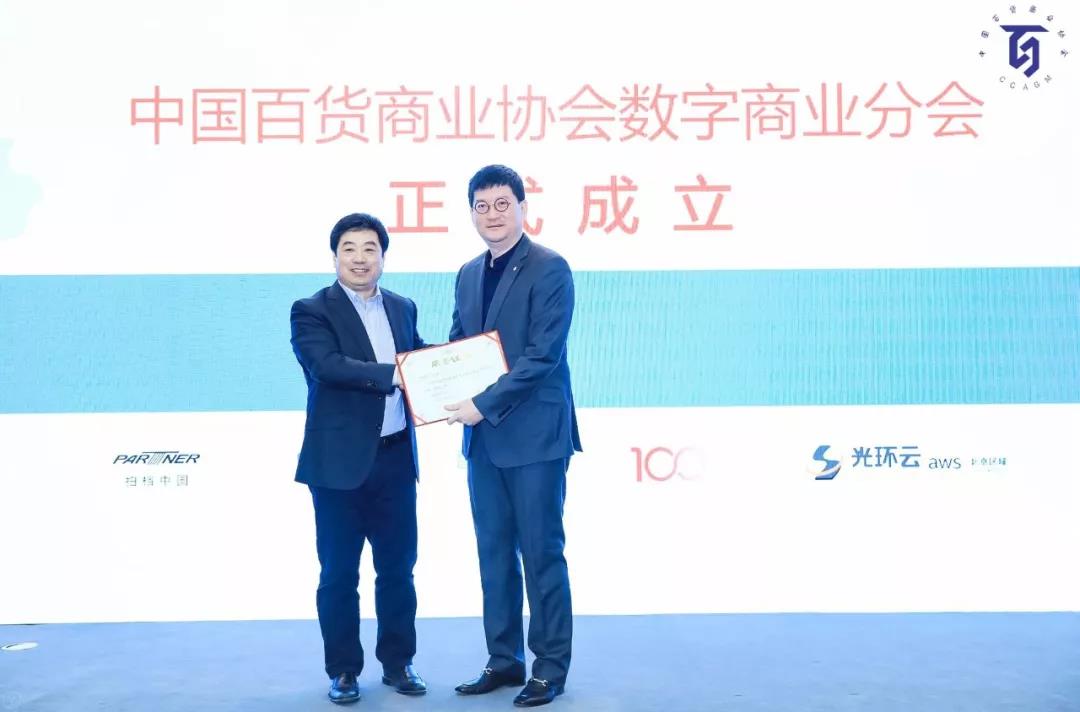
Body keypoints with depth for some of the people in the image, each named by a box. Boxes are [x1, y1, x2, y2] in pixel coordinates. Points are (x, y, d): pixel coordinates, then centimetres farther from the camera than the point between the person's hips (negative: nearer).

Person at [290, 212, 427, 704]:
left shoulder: (402, 308, 12)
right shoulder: (311, 311, -6)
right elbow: (329, 365, -21)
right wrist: (394, 374, -30)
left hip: (396, 459, 5)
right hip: (341, 461, -4)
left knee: (398, 567, 12)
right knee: (339, 573, 6)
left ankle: (397, 662, 26)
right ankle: (343, 671, 19)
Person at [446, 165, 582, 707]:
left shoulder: (548, 268, -9)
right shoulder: (468, 275, 13)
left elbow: (542, 354, -16)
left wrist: (484, 404, -19)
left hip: (533, 434, -7)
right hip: (483, 437, 7)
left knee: (541, 552, 1)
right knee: (493, 551, 12)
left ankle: (551, 667, 13)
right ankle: (504, 660, 24)